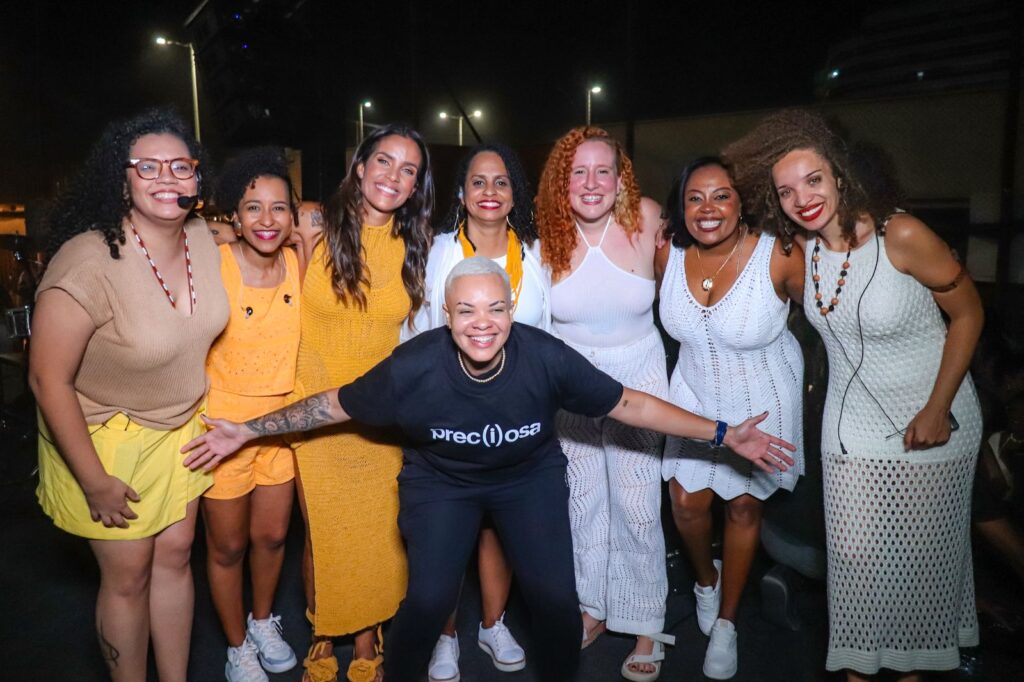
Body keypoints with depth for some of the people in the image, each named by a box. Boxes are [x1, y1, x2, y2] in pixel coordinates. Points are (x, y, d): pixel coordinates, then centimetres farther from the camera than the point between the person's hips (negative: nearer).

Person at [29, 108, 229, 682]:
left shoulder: (204, 238, -8)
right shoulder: (89, 263, -28)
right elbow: (49, 381, -21)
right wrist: (94, 482, -15)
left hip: (180, 429, 6)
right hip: (106, 437, -5)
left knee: (175, 555, 16)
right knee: (128, 576, 7)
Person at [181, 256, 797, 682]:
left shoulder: (547, 357, -28)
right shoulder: (413, 368, -28)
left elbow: (630, 404, -16)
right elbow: (335, 404, -12)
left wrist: (724, 435, -15)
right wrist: (247, 432, -9)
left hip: (531, 476, 1)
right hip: (441, 480, 0)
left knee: (556, 598, -10)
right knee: (429, 600, -14)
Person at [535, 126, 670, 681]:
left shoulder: (647, 219, -13)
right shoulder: (547, 238, -10)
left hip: (637, 375, -1)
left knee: (636, 508, 0)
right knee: (580, 503, 12)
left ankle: (646, 628, 20)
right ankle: (592, 609, 34)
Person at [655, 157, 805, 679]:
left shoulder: (781, 256, -25)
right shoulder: (668, 254, -14)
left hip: (763, 402, -2)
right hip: (696, 396, 3)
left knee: (744, 507, 12)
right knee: (687, 502, 1)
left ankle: (726, 624, 33)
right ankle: (706, 580, 38)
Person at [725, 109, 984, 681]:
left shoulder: (901, 235, -21)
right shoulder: (801, 251, -6)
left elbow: (968, 314, -11)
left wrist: (937, 409, -15)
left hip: (929, 415, -3)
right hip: (853, 419, 3)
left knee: (921, 554, 11)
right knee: (856, 554, 5)